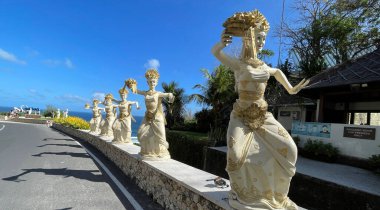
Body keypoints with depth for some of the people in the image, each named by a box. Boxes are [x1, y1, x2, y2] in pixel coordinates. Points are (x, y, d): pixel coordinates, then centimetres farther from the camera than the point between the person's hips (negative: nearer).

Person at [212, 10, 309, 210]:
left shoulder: (264, 66, 10)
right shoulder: (239, 64, -7)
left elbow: (277, 72, 32)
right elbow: (215, 52, -23)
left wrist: (290, 89, 28)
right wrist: (221, 43, -43)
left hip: (263, 114, 6)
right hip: (242, 115, -5)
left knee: (286, 148, -4)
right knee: (237, 154, -22)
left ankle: (274, 191, 19)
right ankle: (239, 191, 10)